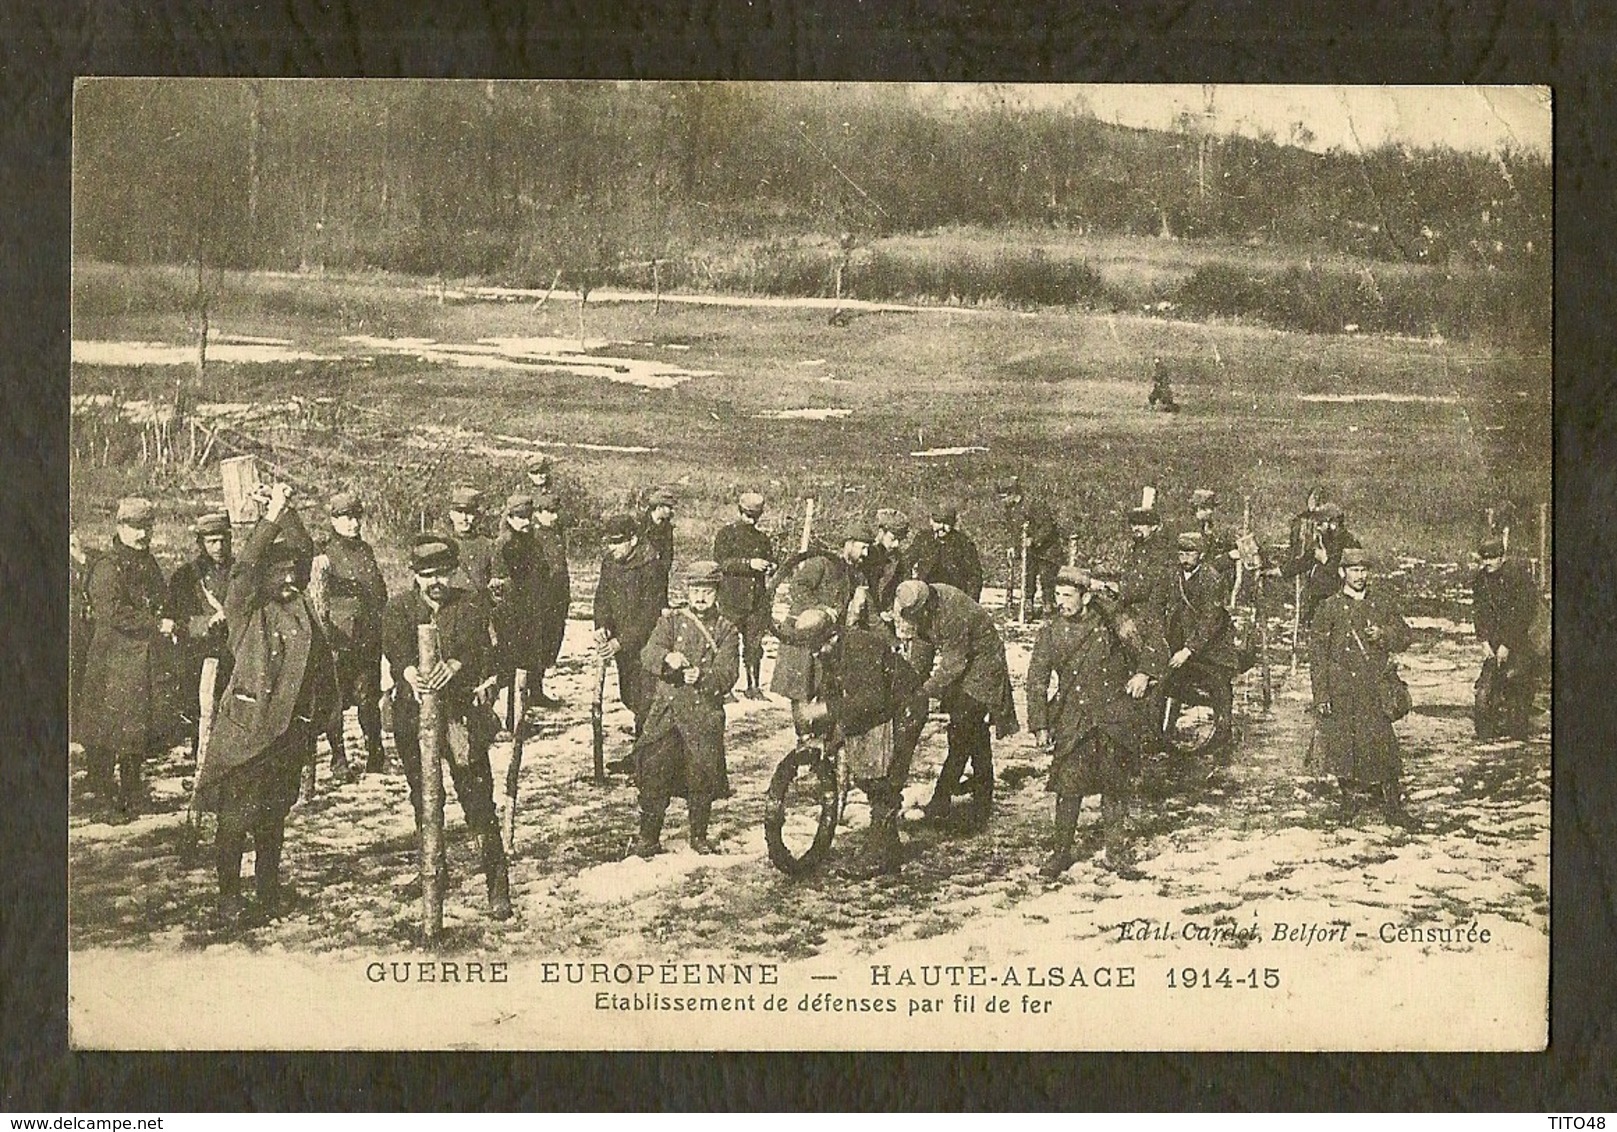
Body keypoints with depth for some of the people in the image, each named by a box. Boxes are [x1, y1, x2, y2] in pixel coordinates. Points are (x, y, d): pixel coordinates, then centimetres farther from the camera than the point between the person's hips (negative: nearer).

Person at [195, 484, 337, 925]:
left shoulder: (301, 608, 11)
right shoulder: (246, 610, -2)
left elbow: (304, 549, 16)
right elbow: (242, 568, -17)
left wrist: (288, 513, 6)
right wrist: (272, 517, -18)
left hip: (289, 727, 5)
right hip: (244, 726, -5)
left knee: (273, 816, 12)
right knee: (235, 817, -3)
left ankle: (268, 892, 21)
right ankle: (228, 900, 2)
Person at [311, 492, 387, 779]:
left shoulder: (366, 550, 13)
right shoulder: (325, 556, -5)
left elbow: (381, 592, 21)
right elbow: (317, 599, -8)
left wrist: (378, 628, 16)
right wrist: (327, 634, -15)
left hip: (369, 637, 5)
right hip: (339, 639, -5)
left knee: (369, 697, 10)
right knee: (335, 698, -2)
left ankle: (375, 754, 20)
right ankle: (338, 760, 5)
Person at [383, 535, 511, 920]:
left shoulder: (471, 604, 5)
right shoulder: (399, 607, 6)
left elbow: (477, 642, -12)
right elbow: (394, 644, -12)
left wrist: (454, 664, -34)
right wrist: (410, 672, -35)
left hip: (461, 710, -2)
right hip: (413, 713, 2)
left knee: (478, 798, -8)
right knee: (423, 799, 12)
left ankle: (498, 888, -8)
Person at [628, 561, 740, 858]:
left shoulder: (725, 631, 8)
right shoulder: (671, 621, 9)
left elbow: (728, 674, -3)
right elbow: (647, 655, -6)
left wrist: (702, 676, -23)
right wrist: (667, 658, -29)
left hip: (705, 713, 0)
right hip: (666, 710, 0)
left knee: (703, 775, 1)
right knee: (655, 772, -4)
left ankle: (699, 836, 18)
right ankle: (648, 836, 6)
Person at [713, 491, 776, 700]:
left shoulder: (762, 538, 18)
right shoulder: (726, 534, 2)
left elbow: (770, 564, 25)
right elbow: (721, 562, -10)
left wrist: (771, 567, 1)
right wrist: (749, 564, -19)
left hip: (758, 599, 4)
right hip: (732, 598, -4)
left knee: (755, 644, 4)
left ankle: (753, 686, 8)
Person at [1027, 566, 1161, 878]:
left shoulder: (1111, 621, -2)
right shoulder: (1050, 632, 0)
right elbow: (1037, 679, 3)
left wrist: (1144, 672, -7)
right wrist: (1040, 725, -1)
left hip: (1115, 714, 0)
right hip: (1073, 718, 0)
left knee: (1116, 784, 4)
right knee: (1069, 784, -7)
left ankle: (1117, 851, 17)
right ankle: (1062, 850, 6)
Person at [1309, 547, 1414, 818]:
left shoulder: (1380, 606, 12)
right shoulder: (1329, 608, 1)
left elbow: (1404, 636, 15)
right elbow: (1318, 653, -1)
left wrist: (1383, 635, -8)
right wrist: (1321, 695, -8)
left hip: (1374, 691, 2)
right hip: (1340, 692, -2)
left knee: (1381, 742, -4)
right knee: (1343, 745, 0)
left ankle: (1392, 803, 4)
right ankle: (1349, 800, 15)